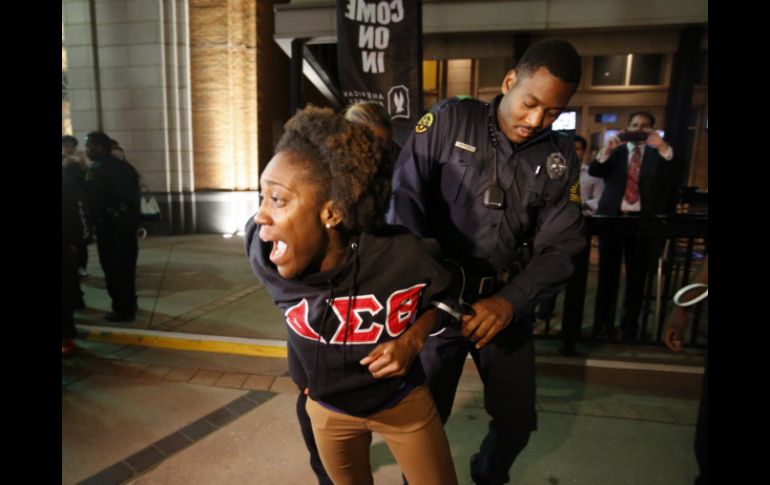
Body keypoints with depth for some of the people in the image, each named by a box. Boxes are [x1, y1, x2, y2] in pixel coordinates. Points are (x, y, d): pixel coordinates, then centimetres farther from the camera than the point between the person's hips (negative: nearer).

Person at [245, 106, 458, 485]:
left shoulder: (402, 256, -33)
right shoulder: (261, 251, -26)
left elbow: (442, 297, -10)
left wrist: (413, 340, -27)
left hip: (402, 401, -2)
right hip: (327, 408, 3)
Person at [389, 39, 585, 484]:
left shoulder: (561, 159, 1)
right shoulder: (450, 120, -7)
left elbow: (560, 247, -5)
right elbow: (404, 194, -16)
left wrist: (510, 301, -22)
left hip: (508, 303, 3)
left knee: (518, 418, 16)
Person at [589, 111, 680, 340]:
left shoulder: (658, 154, 9)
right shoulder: (615, 152, 10)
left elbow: (673, 174, -8)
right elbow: (593, 171, -6)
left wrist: (663, 147, -21)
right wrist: (607, 149, -22)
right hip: (613, 218, 0)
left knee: (637, 276, 6)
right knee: (608, 274, 6)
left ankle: (630, 327, 17)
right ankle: (603, 325, 16)